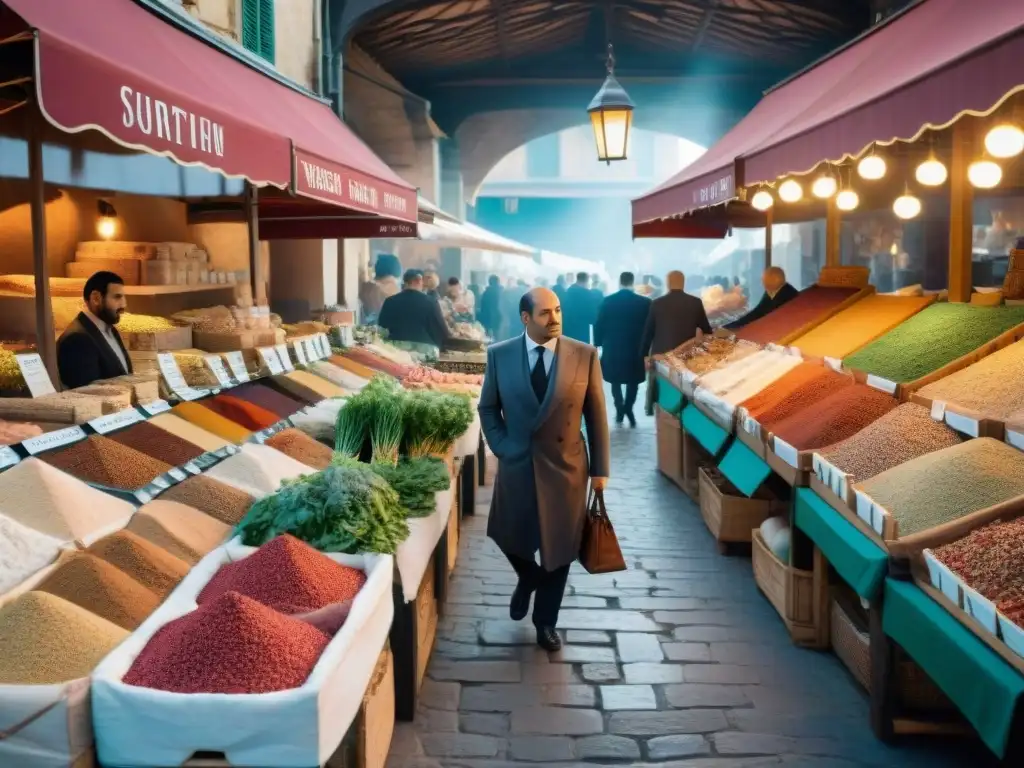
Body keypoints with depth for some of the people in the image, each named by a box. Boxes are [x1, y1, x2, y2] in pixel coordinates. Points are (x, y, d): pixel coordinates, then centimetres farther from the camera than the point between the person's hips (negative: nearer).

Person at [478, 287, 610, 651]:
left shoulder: (585, 355, -8)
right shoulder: (500, 355, -5)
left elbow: (596, 414, -2)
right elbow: (488, 408, 6)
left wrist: (600, 468, -1)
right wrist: (502, 447, -3)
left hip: (566, 466, 0)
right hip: (516, 465, 1)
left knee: (558, 549, 10)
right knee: (510, 538, 12)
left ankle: (546, 622, 32)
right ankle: (528, 578, 48)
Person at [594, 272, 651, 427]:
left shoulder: (607, 301, -5)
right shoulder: (645, 302, -7)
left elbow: (599, 325, -2)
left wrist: (598, 343, 10)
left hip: (612, 348, 1)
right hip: (635, 349, -1)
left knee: (616, 380, 18)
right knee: (633, 381, 11)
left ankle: (620, 409, 9)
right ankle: (628, 408, -6)